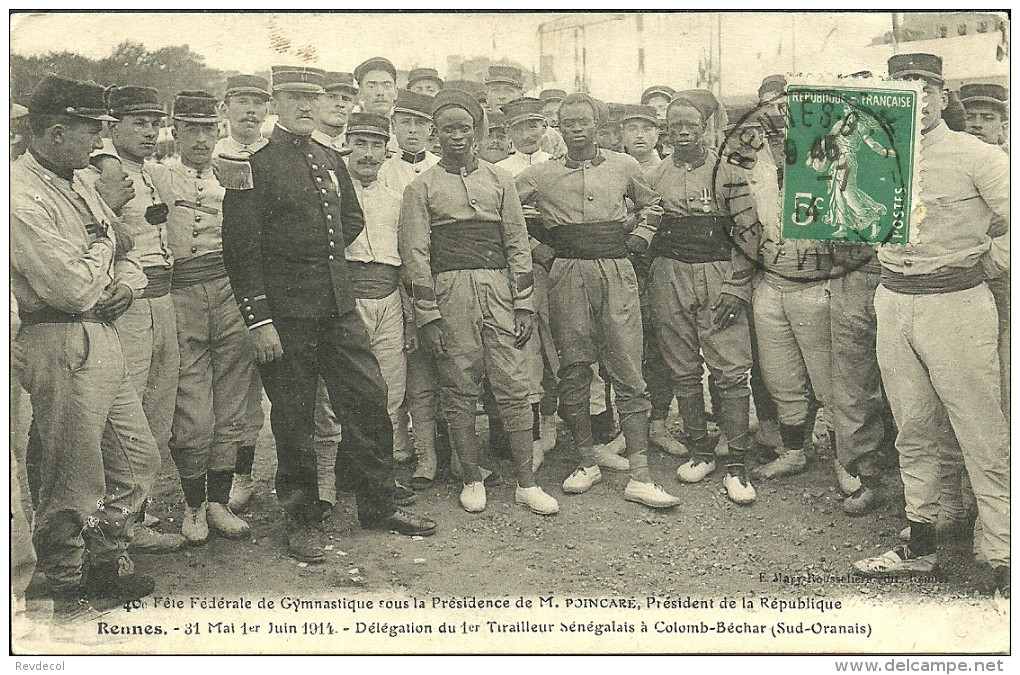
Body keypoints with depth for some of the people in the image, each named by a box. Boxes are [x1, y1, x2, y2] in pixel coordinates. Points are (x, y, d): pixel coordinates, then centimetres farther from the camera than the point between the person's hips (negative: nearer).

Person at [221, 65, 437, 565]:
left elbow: (352, 221, 27)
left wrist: (321, 255, 12)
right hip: (286, 313, -6)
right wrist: (259, 320, -15)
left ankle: (379, 505, 22)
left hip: (340, 305, 6)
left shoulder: (331, 161, 13)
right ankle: (301, 521, 18)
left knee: (369, 401, 7)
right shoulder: (253, 166, -6)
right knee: (293, 418, 4)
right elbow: (241, 249, -11)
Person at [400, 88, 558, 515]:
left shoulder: (500, 180, 14)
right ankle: (472, 479, 16)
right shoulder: (421, 188, 7)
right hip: (449, 291, -1)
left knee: (513, 386, -1)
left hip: (498, 290, 2)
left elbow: (518, 245, 12)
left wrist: (524, 304, 5)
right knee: (460, 391, 2)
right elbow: (415, 255, 2)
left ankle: (526, 482, 7)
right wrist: (427, 316, -6)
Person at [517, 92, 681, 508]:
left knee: (628, 372, -3)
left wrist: (642, 235, 11)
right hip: (568, 275, 0)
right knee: (573, 372, 4)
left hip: (617, 273, 0)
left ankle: (639, 477, 0)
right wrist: (539, 234, 6)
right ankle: (587, 460, 20)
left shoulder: (624, 166, 13)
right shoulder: (541, 175, 9)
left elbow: (651, 204, 29)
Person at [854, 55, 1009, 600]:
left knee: (983, 435, -4)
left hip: (956, 304, -5)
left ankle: (1001, 558, 3)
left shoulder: (976, 156, -4)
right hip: (892, 302, 5)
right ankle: (920, 544, 23)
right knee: (912, 431, 12)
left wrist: (990, 263, -4)